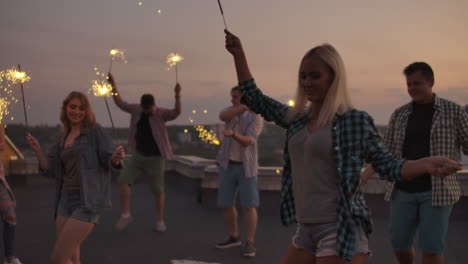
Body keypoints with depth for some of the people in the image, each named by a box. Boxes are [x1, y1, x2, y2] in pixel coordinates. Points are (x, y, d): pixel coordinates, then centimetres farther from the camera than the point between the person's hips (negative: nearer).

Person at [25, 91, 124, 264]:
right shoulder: (63, 137, 15)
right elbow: (51, 170, 12)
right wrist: (37, 150, -2)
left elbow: (111, 165, -7)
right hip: (66, 201, 7)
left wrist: (117, 157, -29)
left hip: (87, 203, -7)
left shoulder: (95, 131, -4)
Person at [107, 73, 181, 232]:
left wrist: (177, 96, -49)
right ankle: (126, 215, 0)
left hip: (156, 158, -4)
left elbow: (176, 112, -33)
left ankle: (160, 221, 17)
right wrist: (113, 84, 4)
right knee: (123, 180, -11)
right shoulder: (136, 109, 0)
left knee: (158, 190, 2)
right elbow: (120, 103, 11)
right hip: (138, 155, 4)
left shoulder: (161, 114, -14)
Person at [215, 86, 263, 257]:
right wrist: (247, 105, -31)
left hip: (246, 167, -4)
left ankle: (250, 243, 0)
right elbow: (222, 116, -21)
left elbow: (247, 142, -21)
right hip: (228, 165, 4)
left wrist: (233, 134, -42)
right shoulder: (231, 111, 6)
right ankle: (234, 237, 22)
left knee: (248, 205, -7)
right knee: (225, 204, 7)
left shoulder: (256, 119, -7)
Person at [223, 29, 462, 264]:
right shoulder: (297, 118, 9)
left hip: (340, 231, -7)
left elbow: (387, 165, -6)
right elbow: (254, 98, 19)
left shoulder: (355, 120, -7)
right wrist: (238, 54, 16)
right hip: (306, 230, 7)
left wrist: (426, 164, -24)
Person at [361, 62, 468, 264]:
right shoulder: (399, 115, 8)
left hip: (437, 191, -3)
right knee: (399, 245, 5)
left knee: (431, 247, -8)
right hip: (404, 190, 4)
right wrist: (363, 177, 0)